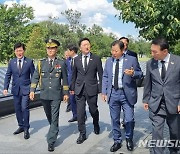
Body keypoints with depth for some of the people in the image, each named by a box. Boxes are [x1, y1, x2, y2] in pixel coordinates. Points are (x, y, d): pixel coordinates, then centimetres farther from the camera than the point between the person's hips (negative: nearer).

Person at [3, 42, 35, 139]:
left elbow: (33, 76, -1)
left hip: (26, 89, -4)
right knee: (17, 109, 12)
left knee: (24, 108, -10)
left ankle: (26, 129, 3)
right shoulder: (11, 62, 5)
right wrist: (5, 88, -1)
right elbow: (8, 76, 8)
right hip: (16, 89, 4)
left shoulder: (29, 62, -4)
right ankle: (21, 126, 29)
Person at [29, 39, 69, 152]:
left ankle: (51, 141, 2)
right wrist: (32, 90, -5)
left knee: (54, 118, -4)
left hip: (56, 95, -2)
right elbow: (35, 77, 5)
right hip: (44, 95, 3)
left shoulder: (61, 63, 0)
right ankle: (55, 131, 42)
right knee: (49, 117, 17)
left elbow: (64, 79, 4)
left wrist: (66, 93, 3)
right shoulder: (41, 63, 5)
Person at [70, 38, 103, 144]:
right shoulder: (76, 59, 6)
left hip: (92, 89, -2)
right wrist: (72, 87, 12)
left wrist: (101, 89, -5)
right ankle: (82, 134, 15)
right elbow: (74, 74, 14)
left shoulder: (96, 59, -1)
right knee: (80, 112, 1)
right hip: (79, 89, 2)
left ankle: (96, 125, 42)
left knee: (93, 110, 11)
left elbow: (101, 75, -1)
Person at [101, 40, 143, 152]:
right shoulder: (108, 61, 8)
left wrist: (133, 73, -21)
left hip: (127, 94, -3)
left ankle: (129, 139, 27)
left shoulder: (132, 60, -3)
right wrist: (104, 92, 4)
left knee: (129, 119, 2)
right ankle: (117, 141, 26)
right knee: (115, 119, 10)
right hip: (113, 93, 3)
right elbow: (105, 77, 10)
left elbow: (140, 74, 1)